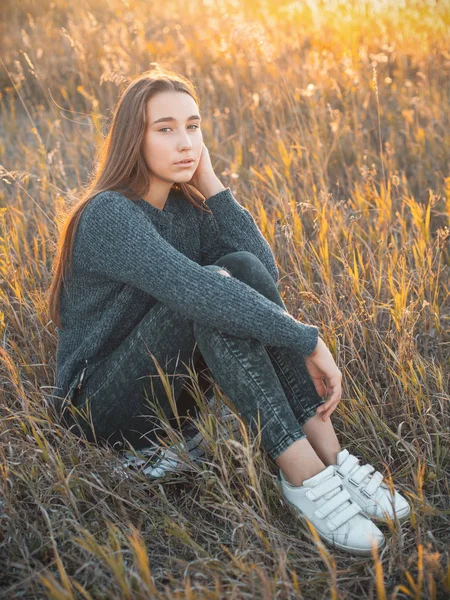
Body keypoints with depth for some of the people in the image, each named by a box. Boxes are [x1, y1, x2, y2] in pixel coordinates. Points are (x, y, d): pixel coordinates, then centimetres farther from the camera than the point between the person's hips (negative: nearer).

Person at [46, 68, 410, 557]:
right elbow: (197, 292, -35)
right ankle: (303, 475, -31)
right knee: (213, 288, -30)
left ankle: (328, 453, -22)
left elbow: (266, 273, -9)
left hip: (170, 386, 7)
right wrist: (309, 341, -32)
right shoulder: (109, 215, -21)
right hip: (103, 405, -7)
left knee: (244, 268, -17)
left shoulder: (186, 205, 4)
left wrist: (211, 183, -12)